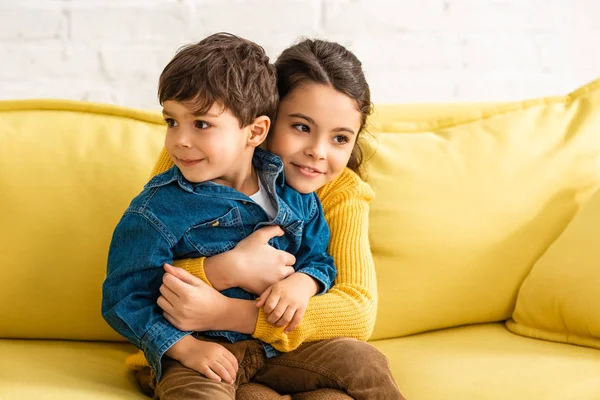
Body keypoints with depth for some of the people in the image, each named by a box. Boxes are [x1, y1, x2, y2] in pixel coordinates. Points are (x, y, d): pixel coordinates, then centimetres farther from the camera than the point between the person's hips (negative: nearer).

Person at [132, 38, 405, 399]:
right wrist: (229, 269, -36)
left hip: (277, 353, 3)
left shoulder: (344, 193, -7)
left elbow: (359, 311, -22)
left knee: (361, 362, -28)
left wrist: (226, 312, -35)